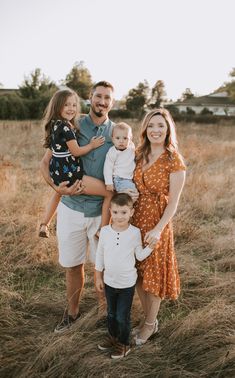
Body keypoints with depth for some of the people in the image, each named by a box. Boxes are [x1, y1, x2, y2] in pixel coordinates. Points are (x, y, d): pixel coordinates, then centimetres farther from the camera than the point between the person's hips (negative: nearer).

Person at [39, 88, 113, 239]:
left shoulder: (55, 124, 9)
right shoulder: (65, 126, -18)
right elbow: (76, 151, -15)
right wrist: (92, 145, -2)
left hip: (58, 172, 10)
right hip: (70, 175, -10)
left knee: (58, 193, 44)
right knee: (110, 192, -7)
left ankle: (44, 225, 52)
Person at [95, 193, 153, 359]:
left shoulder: (135, 232, -15)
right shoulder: (105, 231, -10)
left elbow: (140, 256, -5)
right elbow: (100, 255, 1)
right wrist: (99, 277, 5)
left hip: (127, 283, -3)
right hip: (109, 281, 3)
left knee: (122, 316, 8)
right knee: (111, 314, 22)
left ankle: (124, 344, 32)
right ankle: (113, 337, 47)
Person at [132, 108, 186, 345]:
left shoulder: (174, 161, -13)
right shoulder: (139, 154, 3)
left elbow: (173, 202, -13)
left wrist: (158, 229, -22)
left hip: (157, 223, -5)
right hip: (135, 220, 5)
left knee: (153, 274, 10)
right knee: (138, 273, 16)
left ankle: (150, 324, 32)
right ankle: (147, 318, 37)